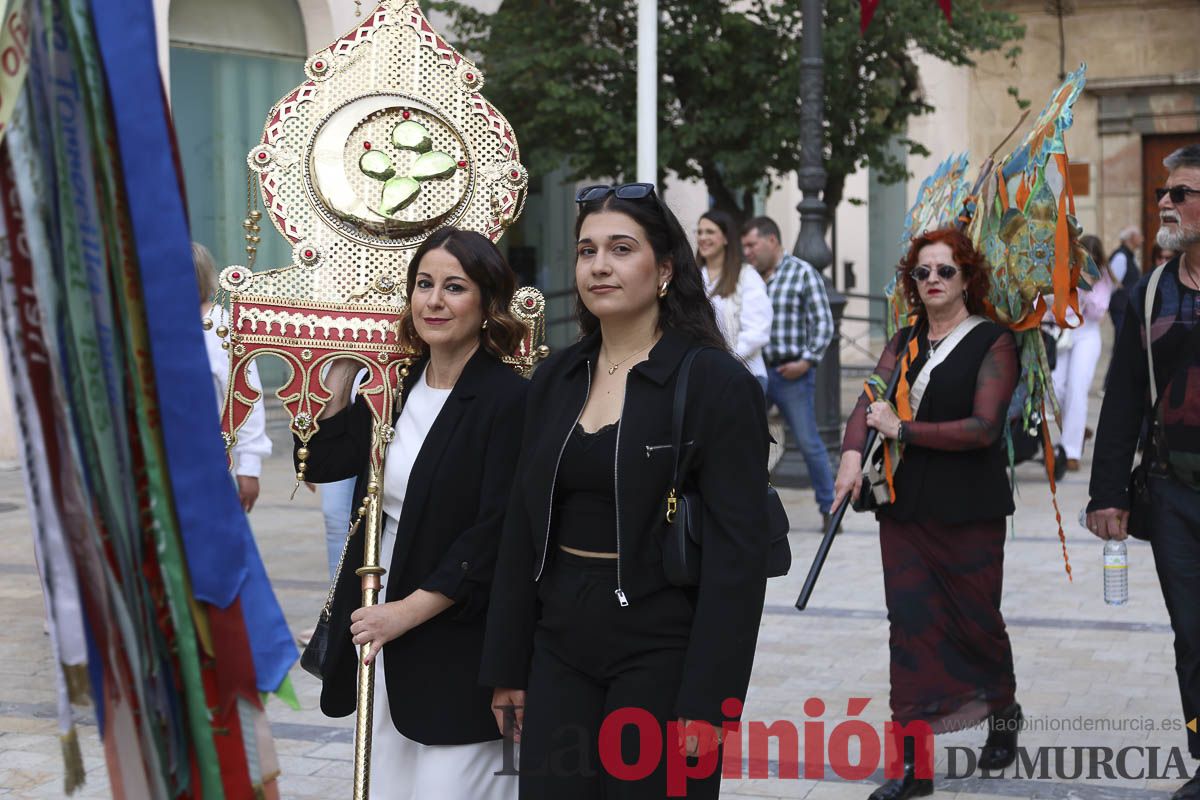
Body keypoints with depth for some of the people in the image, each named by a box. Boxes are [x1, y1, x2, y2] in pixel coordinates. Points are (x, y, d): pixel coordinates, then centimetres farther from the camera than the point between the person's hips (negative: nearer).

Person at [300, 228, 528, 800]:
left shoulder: (509, 400, -13)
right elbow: (319, 461, 11)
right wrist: (344, 363, 6)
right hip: (379, 625, 7)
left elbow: (495, 538, -16)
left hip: (458, 646, -7)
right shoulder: (396, 387, 10)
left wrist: (406, 612, -17)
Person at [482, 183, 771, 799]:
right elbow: (522, 529, 12)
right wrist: (508, 667, 9)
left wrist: (707, 702, -17)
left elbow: (739, 553, -13)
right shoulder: (555, 380, 8)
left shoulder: (718, 384, -10)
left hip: (659, 654, -5)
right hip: (561, 648, 5)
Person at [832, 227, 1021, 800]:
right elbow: (870, 399, 0)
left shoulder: (993, 343, -5)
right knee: (911, 624, -2)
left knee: (976, 619, 8)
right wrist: (853, 453, -19)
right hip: (904, 506, 4)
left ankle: (1004, 714, 37)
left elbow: (983, 426, -14)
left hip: (969, 511, -4)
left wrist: (902, 430, -15)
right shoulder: (905, 342, 12)